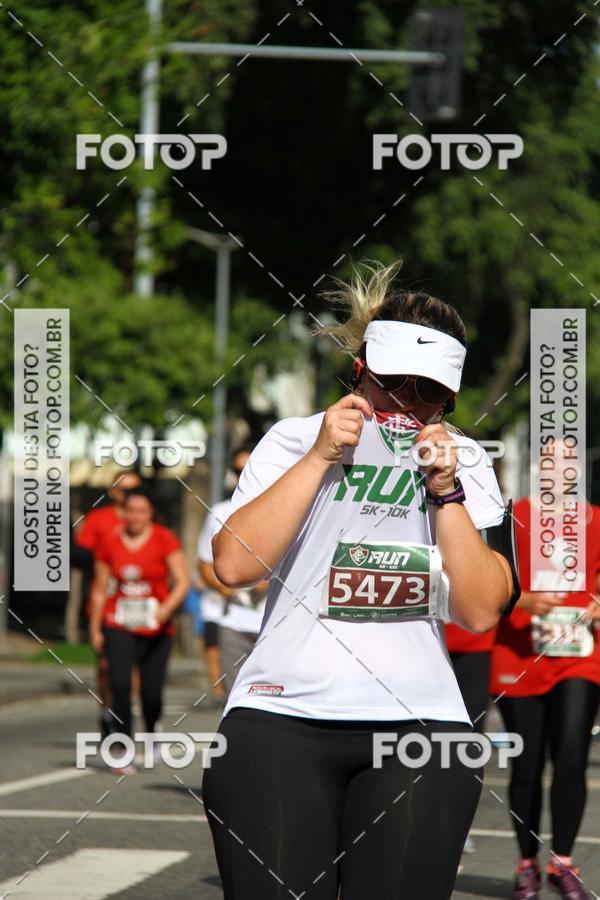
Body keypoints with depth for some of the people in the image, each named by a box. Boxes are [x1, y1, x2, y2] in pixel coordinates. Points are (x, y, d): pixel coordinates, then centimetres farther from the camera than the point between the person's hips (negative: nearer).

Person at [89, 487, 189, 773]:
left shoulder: (164, 540, -2)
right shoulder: (111, 544, 5)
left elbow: (182, 581, -5)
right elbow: (100, 589, 12)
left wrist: (168, 607, -23)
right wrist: (95, 628, 11)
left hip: (156, 629, -1)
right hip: (119, 628, 1)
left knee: (152, 693, -1)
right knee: (120, 685, -17)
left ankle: (151, 734, 30)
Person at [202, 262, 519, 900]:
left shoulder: (462, 464, 14)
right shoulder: (294, 440, 8)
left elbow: (481, 612, 3)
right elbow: (234, 565, -6)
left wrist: (445, 490, -5)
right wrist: (321, 458, -8)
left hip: (421, 724, 2)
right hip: (282, 715, -1)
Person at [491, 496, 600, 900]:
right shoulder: (514, 518, -1)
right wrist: (524, 601, -19)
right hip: (520, 661, -1)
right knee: (527, 766, 4)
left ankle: (562, 861, 1)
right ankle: (528, 865, 19)